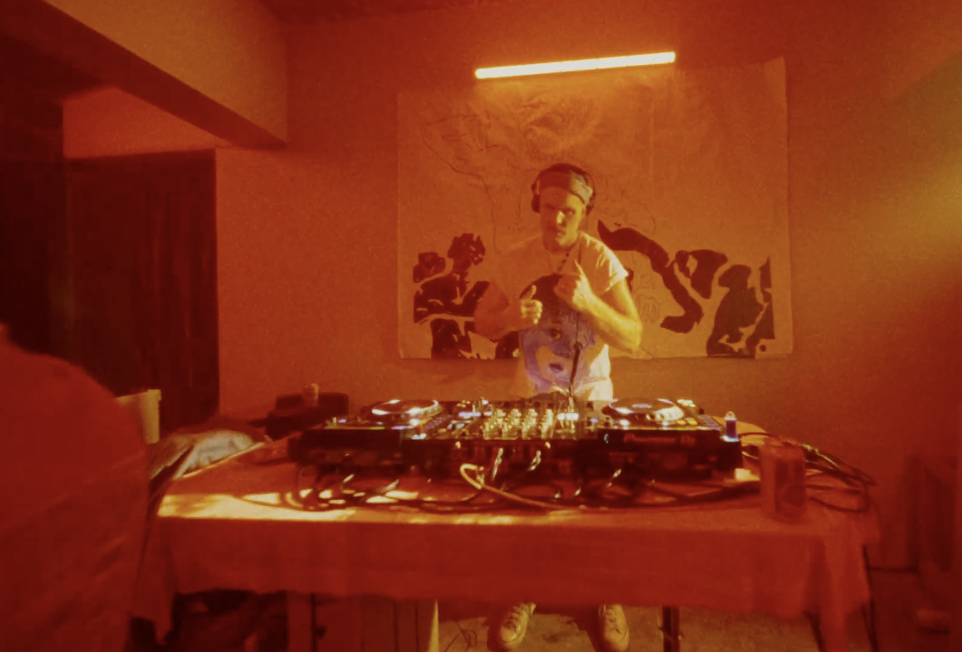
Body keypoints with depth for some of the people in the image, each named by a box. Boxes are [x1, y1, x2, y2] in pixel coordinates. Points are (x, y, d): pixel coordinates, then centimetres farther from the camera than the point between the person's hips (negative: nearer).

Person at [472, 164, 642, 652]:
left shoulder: (601, 260, -9)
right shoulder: (516, 260, -3)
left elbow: (632, 340, -11)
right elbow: (481, 323, 4)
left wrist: (587, 301, -28)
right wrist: (511, 317, -19)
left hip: (591, 397, -1)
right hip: (530, 396, 2)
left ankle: (607, 598, 20)